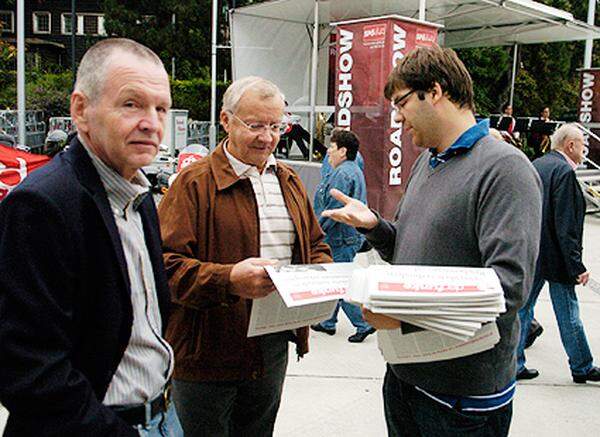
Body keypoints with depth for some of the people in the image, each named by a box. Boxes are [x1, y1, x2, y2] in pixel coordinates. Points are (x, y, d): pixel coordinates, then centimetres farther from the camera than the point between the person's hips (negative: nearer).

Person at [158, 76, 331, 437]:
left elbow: (316, 244, 19)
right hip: (208, 353, -6)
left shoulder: (290, 182, 12)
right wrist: (229, 280, -32)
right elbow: (166, 265, -18)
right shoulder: (195, 184, -11)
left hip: (274, 350, 6)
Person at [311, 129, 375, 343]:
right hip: (348, 238, 11)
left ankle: (364, 324, 3)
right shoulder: (354, 170, 15)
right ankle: (328, 323, 28)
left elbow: (333, 210, -24)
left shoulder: (342, 174, -19)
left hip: (341, 240, -11)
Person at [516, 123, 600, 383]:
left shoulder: (535, 166, 9)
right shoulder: (564, 171, -16)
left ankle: (514, 365, 17)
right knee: (568, 315, 7)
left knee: (522, 308, 11)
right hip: (554, 257, -8)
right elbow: (565, 225, -20)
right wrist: (577, 266, -17)